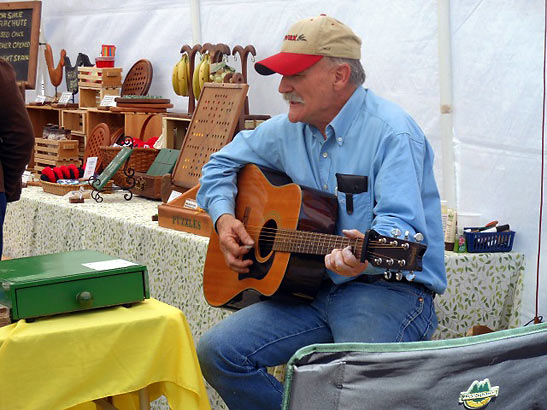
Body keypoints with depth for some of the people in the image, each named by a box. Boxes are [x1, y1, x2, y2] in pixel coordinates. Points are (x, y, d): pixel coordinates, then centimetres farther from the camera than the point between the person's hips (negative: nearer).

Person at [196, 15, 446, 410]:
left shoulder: (391, 133, -13)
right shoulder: (289, 129, 10)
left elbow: (400, 226, -23)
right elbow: (223, 163, 23)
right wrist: (224, 217, 4)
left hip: (391, 286, -7)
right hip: (313, 287, 7)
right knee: (215, 352, -9)